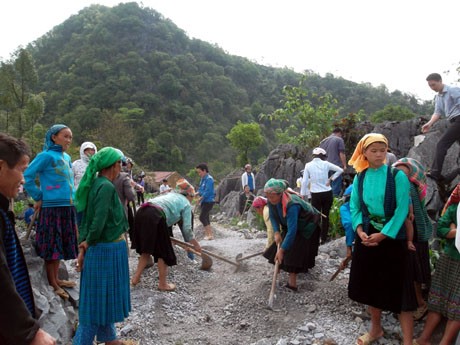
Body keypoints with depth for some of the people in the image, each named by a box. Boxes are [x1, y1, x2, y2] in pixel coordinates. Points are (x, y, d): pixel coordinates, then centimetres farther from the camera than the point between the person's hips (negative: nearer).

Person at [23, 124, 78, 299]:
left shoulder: (67, 157, 12)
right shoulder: (46, 156, -10)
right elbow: (27, 177, -12)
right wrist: (39, 198, -9)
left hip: (67, 207, 7)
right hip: (52, 208, -7)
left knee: (61, 246, 14)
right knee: (52, 247, 2)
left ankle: (56, 279, 27)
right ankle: (53, 284, 12)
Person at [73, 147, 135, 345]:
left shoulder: (93, 184, 7)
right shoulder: (106, 187, -21)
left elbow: (84, 218, 7)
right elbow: (98, 222, -25)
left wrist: (82, 246, 4)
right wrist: (87, 245, -9)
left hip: (98, 248, 9)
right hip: (108, 250, -9)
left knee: (102, 296, 20)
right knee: (100, 297, 5)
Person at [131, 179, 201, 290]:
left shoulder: (171, 195, 34)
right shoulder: (186, 204, 15)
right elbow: (186, 228, 12)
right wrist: (196, 244, 25)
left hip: (141, 213, 7)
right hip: (155, 217, -7)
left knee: (147, 249, 23)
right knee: (164, 251, 10)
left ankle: (136, 277, 29)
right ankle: (163, 284, 20)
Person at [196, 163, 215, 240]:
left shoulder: (209, 179, -15)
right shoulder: (203, 179, 13)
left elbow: (208, 192, -21)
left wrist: (200, 198, -13)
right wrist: (197, 193, 0)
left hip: (208, 201, -9)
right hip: (204, 201, 9)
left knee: (202, 217, -13)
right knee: (205, 218, 11)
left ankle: (210, 234, -9)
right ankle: (208, 234, 18)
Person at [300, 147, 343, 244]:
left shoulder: (308, 165, -4)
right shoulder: (326, 164, -2)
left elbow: (304, 181, -6)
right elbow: (340, 170, 2)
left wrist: (302, 194, 1)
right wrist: (331, 179, 3)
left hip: (315, 195, -1)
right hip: (327, 193, 2)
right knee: (325, 216, 11)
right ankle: (324, 238, 18)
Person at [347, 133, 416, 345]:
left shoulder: (397, 176, -9)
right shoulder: (360, 178, 3)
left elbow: (402, 209, -12)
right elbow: (354, 207, 5)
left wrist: (383, 234, -16)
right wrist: (360, 230, -10)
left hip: (392, 238, -4)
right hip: (367, 237, 4)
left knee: (398, 288, -1)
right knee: (370, 285, 14)